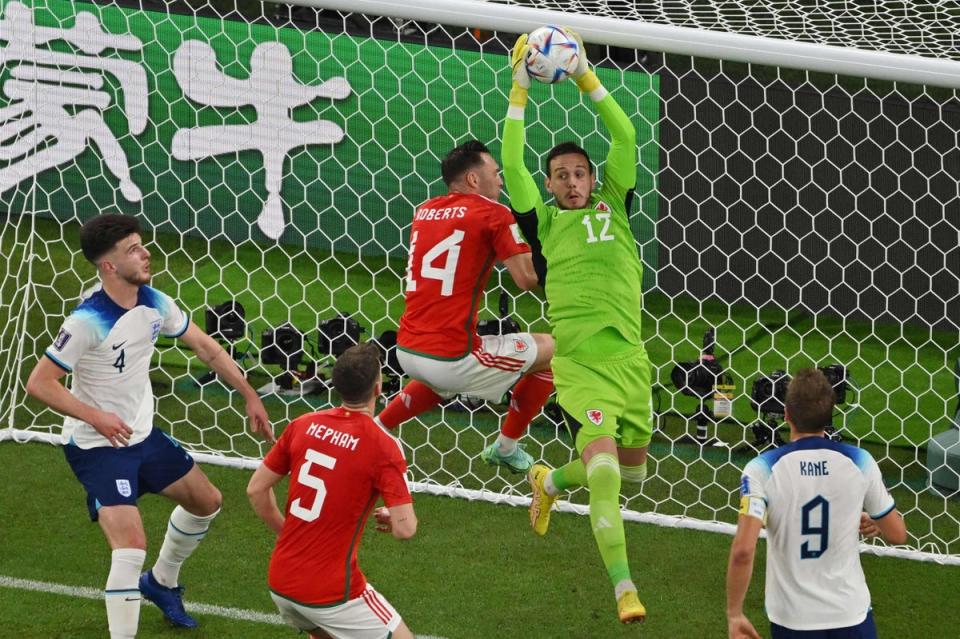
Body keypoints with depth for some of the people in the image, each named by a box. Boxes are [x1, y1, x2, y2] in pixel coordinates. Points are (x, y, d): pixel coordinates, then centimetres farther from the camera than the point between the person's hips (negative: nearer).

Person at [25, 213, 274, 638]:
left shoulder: (155, 305, -6)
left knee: (206, 502, 20)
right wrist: (96, 417, -29)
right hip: (96, 445, -8)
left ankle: (161, 583, 43)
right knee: (131, 547, -21)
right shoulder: (88, 321, -27)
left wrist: (250, 397, 8)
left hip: (143, 434, 8)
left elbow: (206, 348, 9)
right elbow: (39, 383, -24)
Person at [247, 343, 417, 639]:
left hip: (280, 582, 7)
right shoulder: (383, 446, -15)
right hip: (331, 592, -6)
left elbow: (256, 489, 7)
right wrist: (391, 518, 6)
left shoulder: (303, 425, 1)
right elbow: (405, 528, -17)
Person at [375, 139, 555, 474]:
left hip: (407, 351, 8)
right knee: (547, 349, 11)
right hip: (451, 359, -8)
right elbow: (527, 278, -10)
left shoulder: (424, 210, 14)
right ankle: (506, 447, 21)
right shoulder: (493, 213, -6)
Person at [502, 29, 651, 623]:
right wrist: (520, 89, -2)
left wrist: (586, 77, 0)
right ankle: (623, 587, -20)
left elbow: (626, 138, 5)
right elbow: (513, 162, -1)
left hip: (629, 358, 4)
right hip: (579, 364, -4)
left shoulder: (614, 208, 12)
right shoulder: (543, 222, 5)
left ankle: (551, 481, 44)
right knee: (603, 465, -19)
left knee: (632, 467, 15)